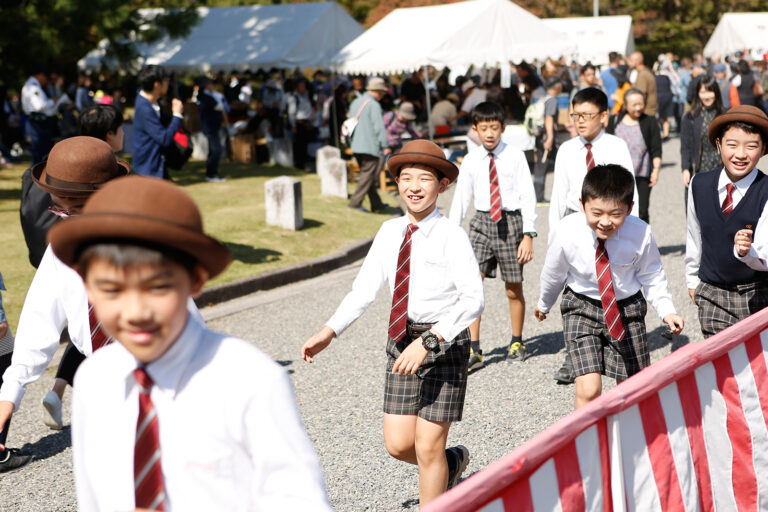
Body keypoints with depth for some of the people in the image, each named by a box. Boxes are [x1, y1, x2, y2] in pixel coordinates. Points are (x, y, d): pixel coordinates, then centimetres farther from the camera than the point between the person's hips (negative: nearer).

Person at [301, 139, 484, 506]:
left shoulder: (451, 237, -14)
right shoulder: (390, 233, 2)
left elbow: (473, 300, -20)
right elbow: (365, 288, 5)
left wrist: (428, 341, -28)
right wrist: (329, 331, -7)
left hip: (444, 342, -5)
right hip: (401, 341, 5)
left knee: (427, 448, -1)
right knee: (398, 444, 8)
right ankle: (452, 463, 39)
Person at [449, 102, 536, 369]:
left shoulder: (515, 157, -3)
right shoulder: (471, 161, 4)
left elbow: (528, 196, -2)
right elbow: (460, 198, 9)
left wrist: (528, 234, -8)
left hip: (511, 221, -1)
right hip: (482, 222, 2)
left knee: (514, 289, 8)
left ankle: (517, 342, 29)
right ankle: (473, 349, -8)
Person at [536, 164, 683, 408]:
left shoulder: (640, 234, -21)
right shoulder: (567, 233, -22)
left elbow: (652, 275, 0)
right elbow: (553, 273, 0)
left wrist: (666, 310, -8)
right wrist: (544, 304, 16)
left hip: (627, 309, 2)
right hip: (582, 308, -1)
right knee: (588, 389, -16)